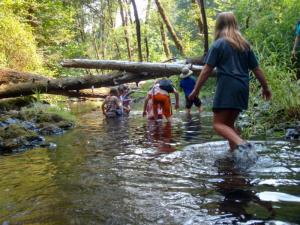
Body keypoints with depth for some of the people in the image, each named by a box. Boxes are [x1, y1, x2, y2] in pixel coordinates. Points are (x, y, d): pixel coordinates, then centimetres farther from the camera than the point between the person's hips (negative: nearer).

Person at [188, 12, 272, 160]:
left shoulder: (219, 44, -1)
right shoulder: (245, 44, 15)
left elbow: (207, 69, -5)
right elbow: (256, 69, 15)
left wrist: (196, 90, 0)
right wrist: (265, 88, 24)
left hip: (227, 87, -6)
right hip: (242, 88, 6)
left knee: (218, 124, -5)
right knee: (229, 123, 17)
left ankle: (242, 144, -27)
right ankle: (235, 152, 11)